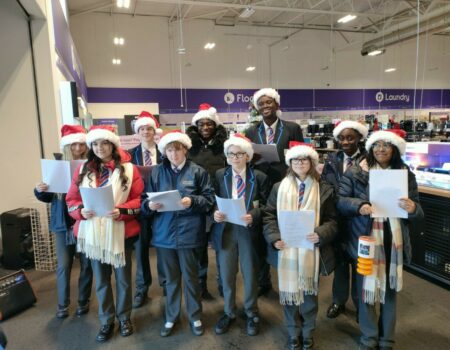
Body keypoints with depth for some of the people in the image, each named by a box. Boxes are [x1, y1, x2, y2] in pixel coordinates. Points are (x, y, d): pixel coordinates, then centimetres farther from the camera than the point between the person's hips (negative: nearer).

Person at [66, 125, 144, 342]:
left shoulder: (128, 169, -5)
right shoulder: (83, 170, 5)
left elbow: (140, 200, -7)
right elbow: (71, 200, 5)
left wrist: (122, 211, -22)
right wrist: (81, 211, -14)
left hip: (120, 232, -2)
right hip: (93, 233, 3)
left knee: (123, 277, 13)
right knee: (101, 279, 16)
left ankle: (124, 317, 35)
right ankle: (106, 320, 34)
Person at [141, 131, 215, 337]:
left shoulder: (197, 172, -2)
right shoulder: (156, 172, 5)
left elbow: (209, 200, -3)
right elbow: (145, 200, 6)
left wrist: (192, 202, -20)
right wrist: (150, 205, -15)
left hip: (188, 233, -2)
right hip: (164, 233, 3)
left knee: (190, 277, 12)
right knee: (170, 278, 16)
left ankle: (195, 317, 32)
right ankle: (171, 317, 35)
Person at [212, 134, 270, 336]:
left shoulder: (259, 177, -2)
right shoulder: (219, 175, 4)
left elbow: (266, 205, -5)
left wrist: (253, 217, -23)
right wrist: (215, 213, -17)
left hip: (249, 230, -1)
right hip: (225, 228, 2)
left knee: (250, 274, 12)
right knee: (226, 274, 11)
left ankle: (251, 313, 34)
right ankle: (229, 312, 34)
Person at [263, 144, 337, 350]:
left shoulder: (324, 189, 0)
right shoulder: (279, 188, 4)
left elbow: (332, 221, 0)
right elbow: (269, 215, 3)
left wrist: (321, 234, -19)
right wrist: (274, 238, -12)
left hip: (311, 250, 0)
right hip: (286, 249, 1)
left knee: (309, 293, 14)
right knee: (289, 292, 11)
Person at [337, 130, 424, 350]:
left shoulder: (406, 175, 4)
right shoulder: (356, 173, -3)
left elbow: (418, 214, 5)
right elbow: (340, 201, -4)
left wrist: (412, 209, -19)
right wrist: (358, 206, -23)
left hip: (394, 241, 2)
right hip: (365, 240, -2)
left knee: (390, 289, 15)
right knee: (365, 288, 9)